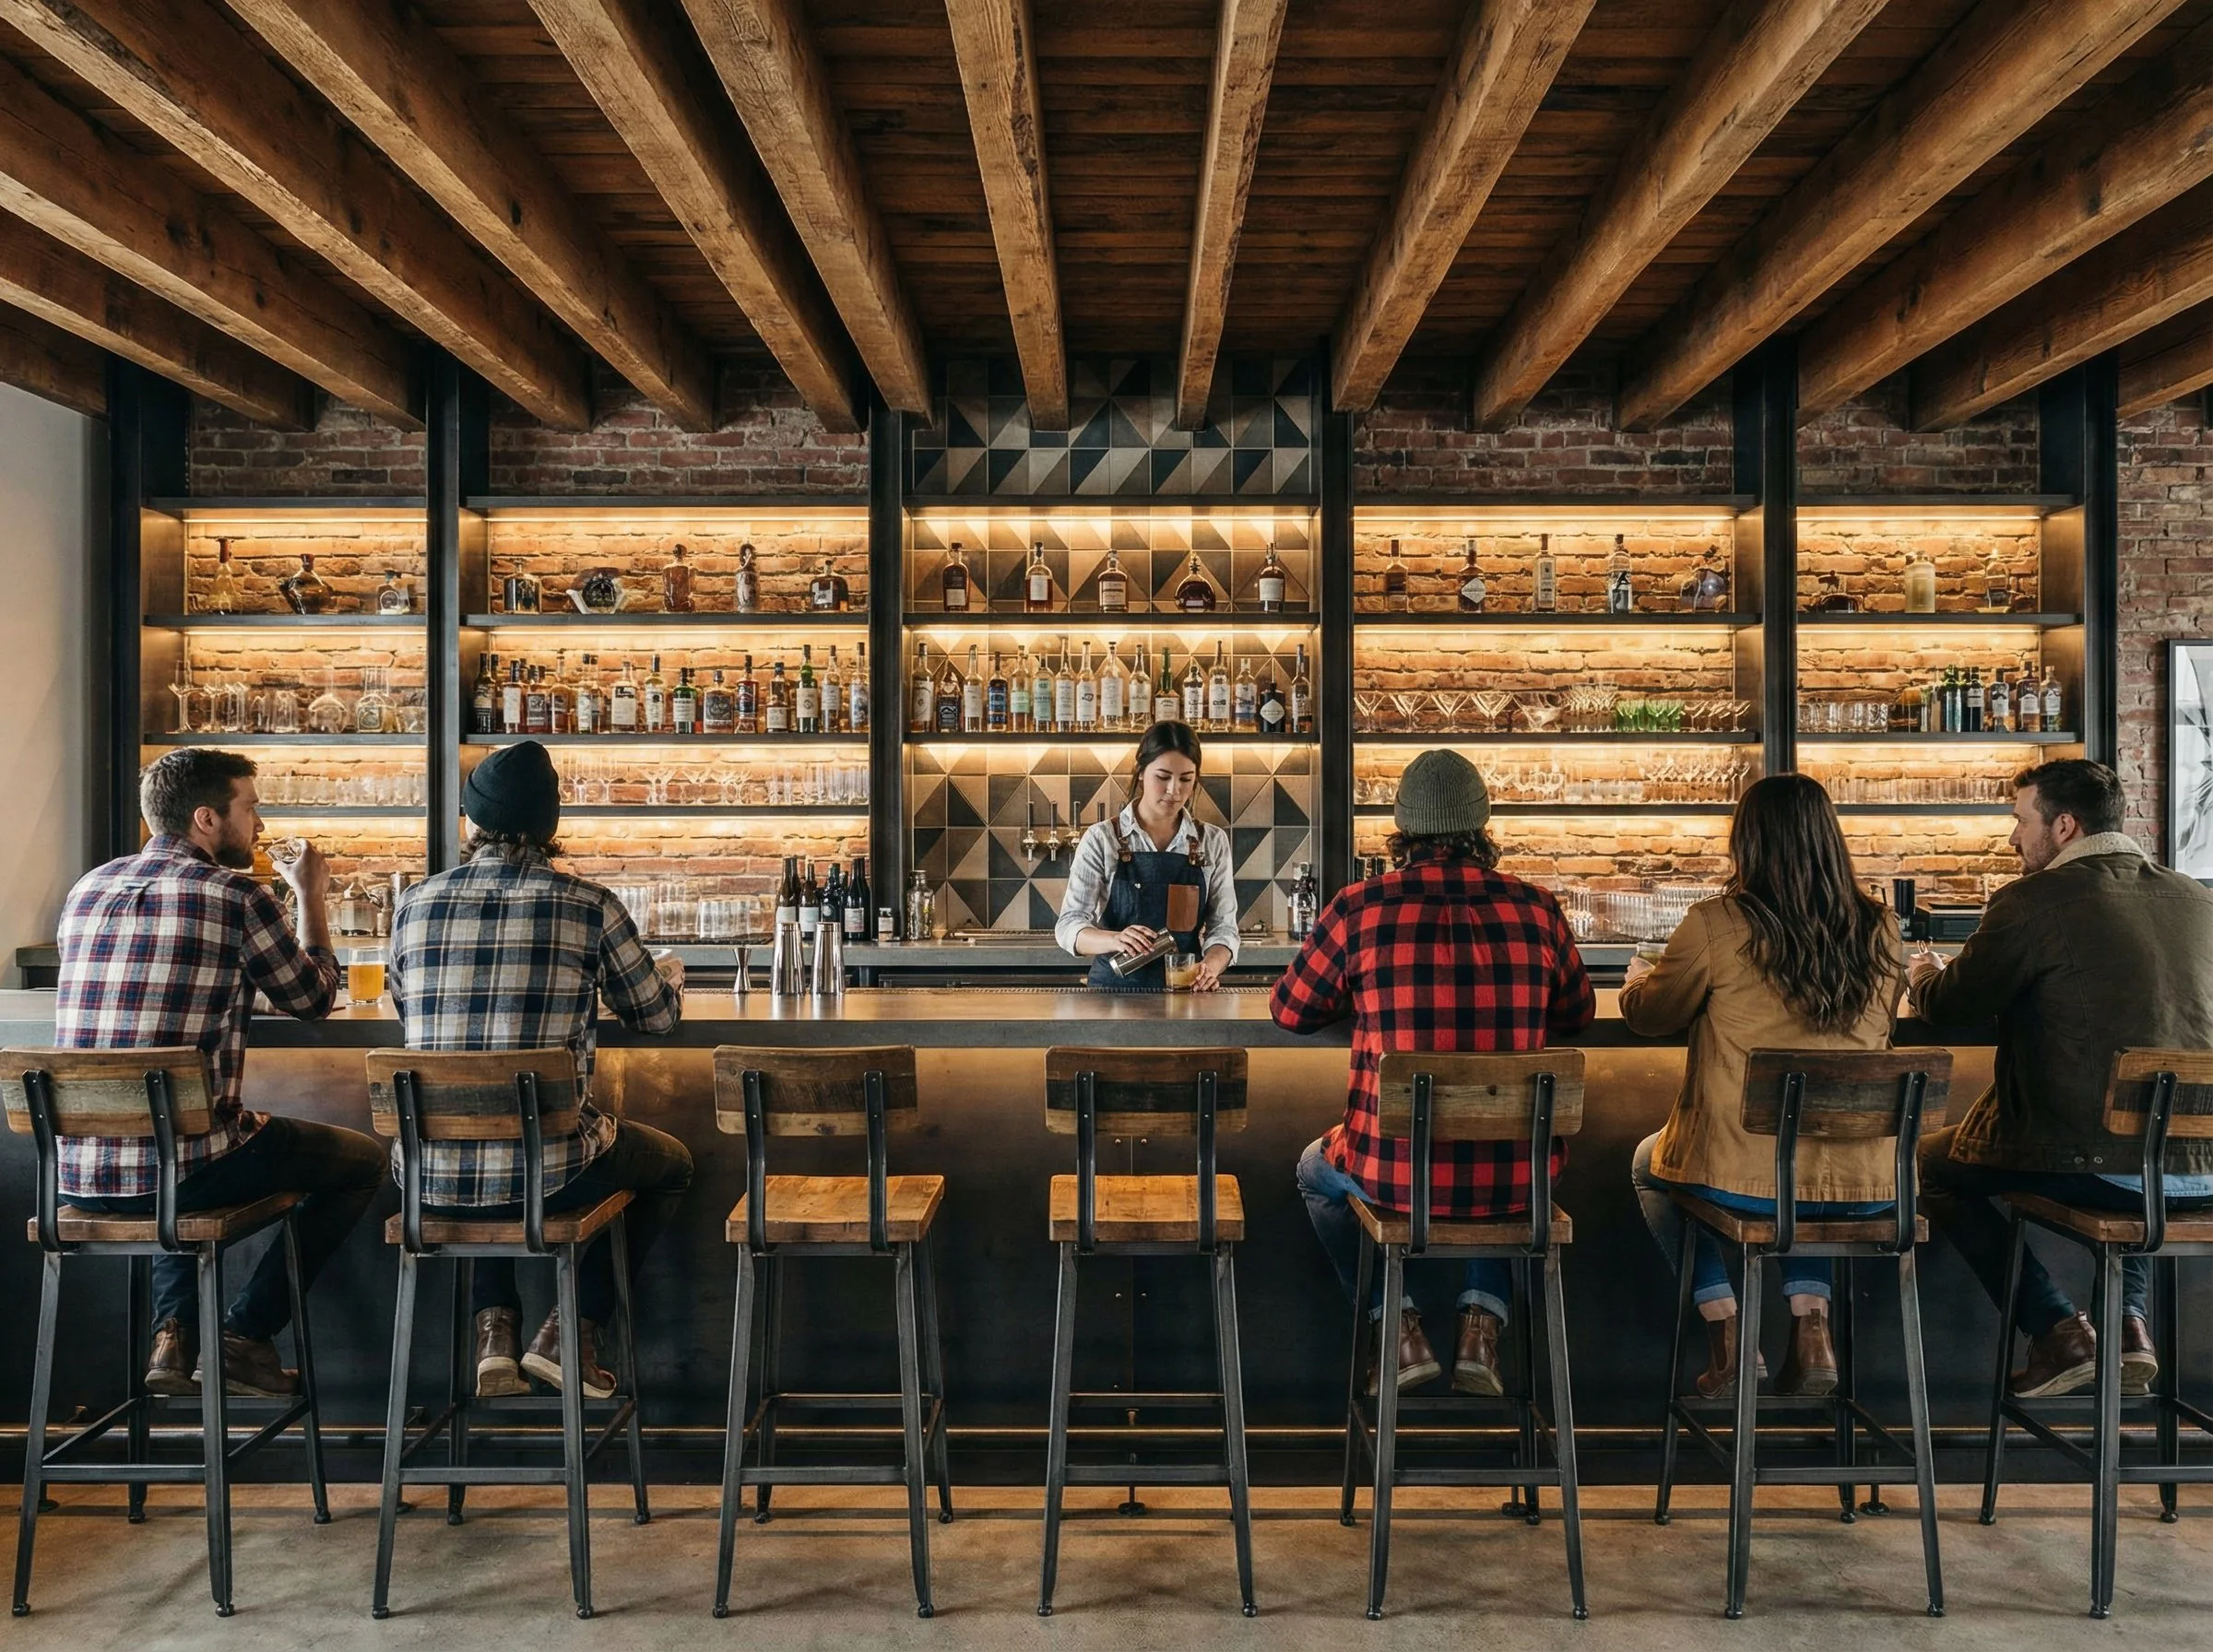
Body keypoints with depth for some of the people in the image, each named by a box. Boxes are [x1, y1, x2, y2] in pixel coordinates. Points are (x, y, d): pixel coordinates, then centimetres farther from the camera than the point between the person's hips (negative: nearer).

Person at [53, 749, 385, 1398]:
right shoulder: (236, 894, -10)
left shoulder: (88, 888, 10)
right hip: (178, 1168, -7)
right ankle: (244, 1334, 14)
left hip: (78, 1174, 7)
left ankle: (175, 1335, 23)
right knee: (363, 1158, 15)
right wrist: (311, 897, 15)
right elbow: (315, 998, 4)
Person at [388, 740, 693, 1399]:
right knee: (670, 1162, 27)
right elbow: (656, 1016, 6)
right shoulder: (589, 906, -8)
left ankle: (495, 1327, 24)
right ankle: (570, 1331, 17)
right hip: (544, 1173, -3)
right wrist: (672, 976, 30)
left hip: (431, 1177, 4)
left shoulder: (414, 905, 1)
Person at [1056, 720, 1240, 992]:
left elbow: (1223, 927, 6)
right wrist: (1116, 940, -26)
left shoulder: (1213, 842, 8)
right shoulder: (1101, 839, 0)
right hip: (1114, 987, -3)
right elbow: (1069, 926, -5)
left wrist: (1210, 966, -17)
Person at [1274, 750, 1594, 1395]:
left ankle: (1400, 1329, 22)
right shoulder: (1536, 908, -3)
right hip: (1516, 1177, 2)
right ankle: (1481, 1330, 26)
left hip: (1396, 1173, -2)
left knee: (1317, 1169, 33)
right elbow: (1578, 1014, 15)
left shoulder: (1358, 907, -9)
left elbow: (1290, 1011, 7)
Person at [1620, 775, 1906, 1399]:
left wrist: (1637, 977, 27)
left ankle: (1727, 1334, 23)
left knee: (1650, 1163, 30)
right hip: (1864, 1185, 4)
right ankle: (1812, 1329, 24)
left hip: (1742, 1177, -4)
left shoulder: (1714, 925, -13)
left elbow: (1648, 1016, 3)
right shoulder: (1880, 930, 0)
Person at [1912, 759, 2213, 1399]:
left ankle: (2057, 1328, 11)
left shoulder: (2032, 902, -10)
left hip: (2087, 1164, -6)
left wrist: (1926, 978, 23)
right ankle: (2128, 1317, 26)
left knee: (1930, 1162, 19)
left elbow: (1947, 1007, -2)